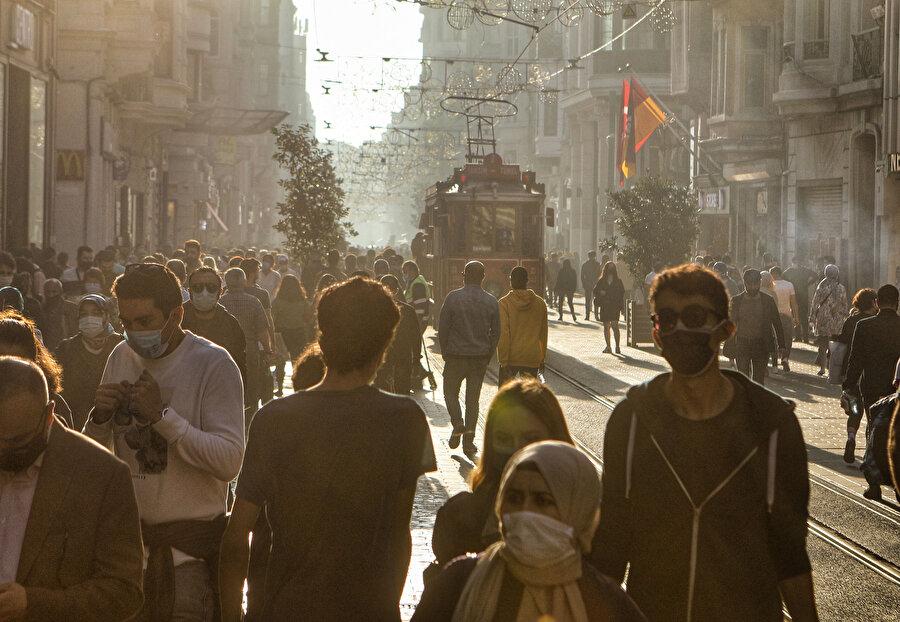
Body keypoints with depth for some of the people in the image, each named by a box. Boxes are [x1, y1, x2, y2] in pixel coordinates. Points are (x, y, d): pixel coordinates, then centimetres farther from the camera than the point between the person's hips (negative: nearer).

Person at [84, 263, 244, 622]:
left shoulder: (212, 363, -11)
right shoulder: (121, 357, 7)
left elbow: (229, 461, -20)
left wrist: (162, 414, -22)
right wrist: (100, 417, -9)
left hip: (190, 540, -5)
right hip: (128, 534, 5)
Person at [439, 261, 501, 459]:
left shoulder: (453, 297, -9)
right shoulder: (491, 302, -1)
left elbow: (442, 327, -6)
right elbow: (496, 333, 3)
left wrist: (445, 352, 6)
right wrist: (487, 356, 14)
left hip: (456, 355, -2)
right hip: (480, 358, 2)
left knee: (450, 392, 15)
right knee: (473, 398, 10)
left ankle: (458, 423, -10)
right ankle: (469, 443, 8)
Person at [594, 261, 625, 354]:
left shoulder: (618, 281, 6)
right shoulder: (601, 281, 10)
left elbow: (622, 294, 6)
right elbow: (594, 292, 11)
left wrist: (622, 307, 0)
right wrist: (600, 293, -12)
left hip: (615, 307, -3)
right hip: (604, 307, 3)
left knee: (614, 325, -15)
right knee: (606, 326, 6)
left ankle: (617, 346, -13)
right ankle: (608, 346, 14)